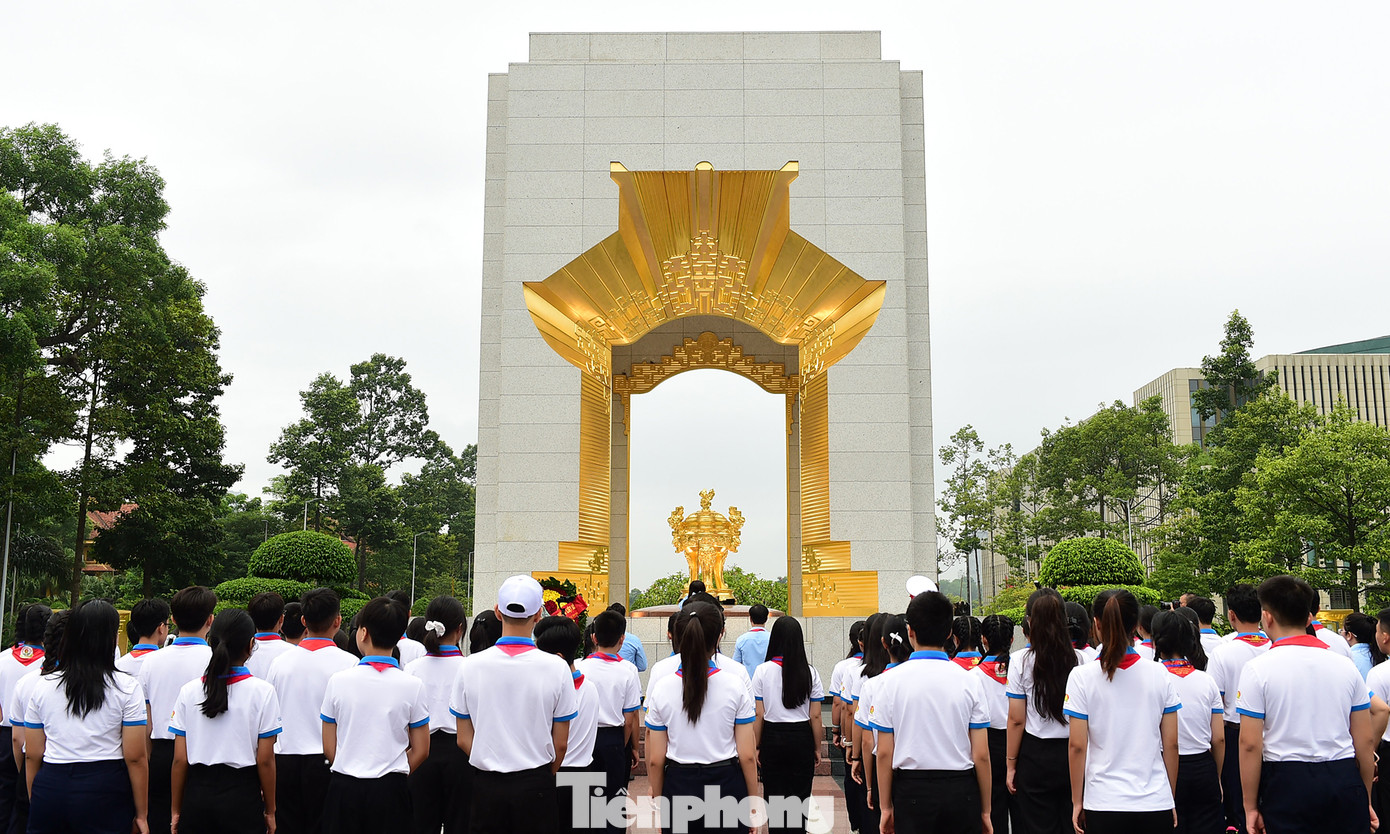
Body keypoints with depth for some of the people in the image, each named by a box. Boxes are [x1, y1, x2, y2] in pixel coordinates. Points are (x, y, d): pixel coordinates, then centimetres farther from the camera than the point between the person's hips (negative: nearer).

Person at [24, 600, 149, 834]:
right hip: (105, 789, -3)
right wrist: (141, 814, 1)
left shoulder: (42, 686, 4)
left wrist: (35, 803, 18)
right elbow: (135, 758, -7)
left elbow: (32, 756, 7)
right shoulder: (127, 687, -6)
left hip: (49, 788, 3)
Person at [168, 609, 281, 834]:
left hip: (197, 795, 3)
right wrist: (270, 810, 4)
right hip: (242, 795, -3)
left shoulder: (189, 691, -1)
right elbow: (265, 760, -8)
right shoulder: (262, 691, -9)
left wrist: (176, 810, 12)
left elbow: (180, 759, 1)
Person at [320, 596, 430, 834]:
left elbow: (329, 748, 1)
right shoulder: (413, 685, -6)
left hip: (344, 788, 1)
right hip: (391, 789, 0)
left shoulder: (338, 681, -5)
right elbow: (420, 751, -1)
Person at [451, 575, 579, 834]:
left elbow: (464, 740, 1)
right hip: (536, 784, -1)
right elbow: (560, 743, -3)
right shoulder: (556, 667, -10)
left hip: (486, 785, 1)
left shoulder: (470, 665, -7)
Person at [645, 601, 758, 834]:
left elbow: (655, 760, -2)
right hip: (727, 786, -1)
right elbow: (748, 756, -6)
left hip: (679, 787, 1)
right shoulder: (735, 686, -8)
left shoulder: (661, 688, -6)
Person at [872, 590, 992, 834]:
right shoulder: (970, 680, -4)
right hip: (961, 791, 1)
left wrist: (886, 805, 8)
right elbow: (981, 755, -2)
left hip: (912, 790, 0)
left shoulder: (889, 681, -6)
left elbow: (885, 753, -3)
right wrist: (985, 810, 9)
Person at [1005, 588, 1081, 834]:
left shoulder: (1021, 661, -9)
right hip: (1073, 755, 3)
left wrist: (1010, 764, 1)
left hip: (1036, 757, -2)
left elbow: (1016, 720, -7)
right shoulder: (1079, 659, -3)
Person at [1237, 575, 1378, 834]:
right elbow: (1366, 740, 6)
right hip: (1346, 782, 3)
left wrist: (1251, 806, -2)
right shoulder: (1345, 665, 3)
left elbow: (1250, 744, -10)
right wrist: (1365, 799, 18)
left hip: (1288, 782, -3)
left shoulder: (1258, 669, -8)